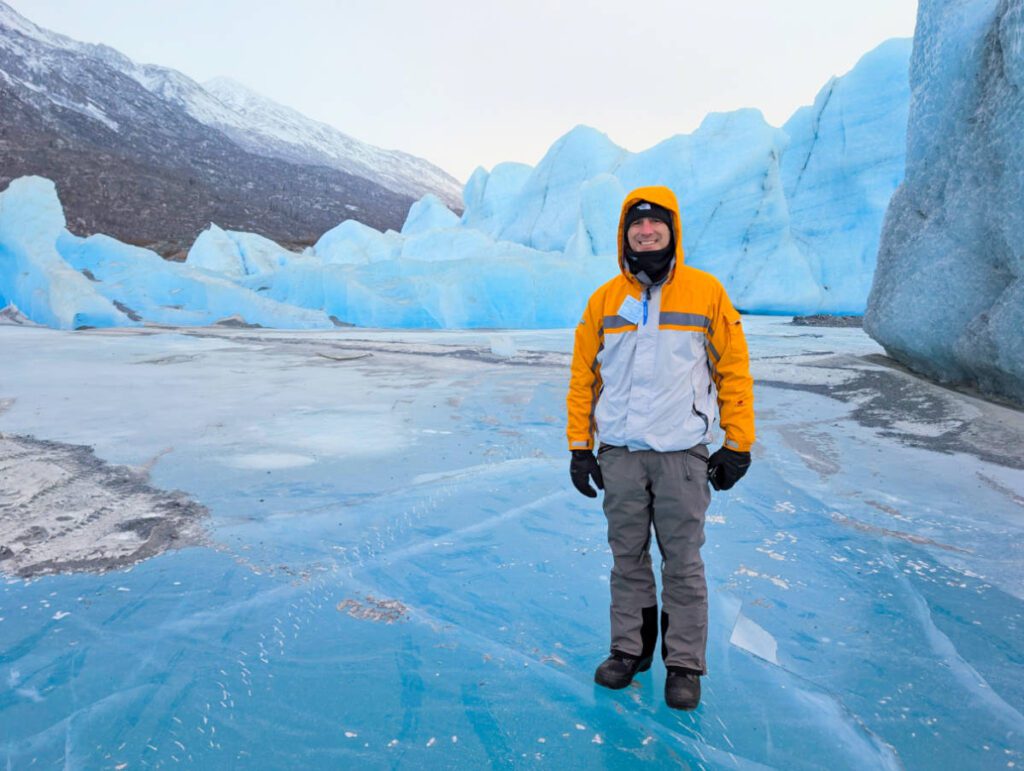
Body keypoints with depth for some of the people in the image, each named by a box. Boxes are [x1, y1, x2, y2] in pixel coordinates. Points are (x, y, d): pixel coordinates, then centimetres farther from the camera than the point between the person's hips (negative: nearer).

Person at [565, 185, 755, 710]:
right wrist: (579, 446, 7)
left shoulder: (706, 292, 1)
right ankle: (629, 649, 27)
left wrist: (737, 445, 0)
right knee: (627, 558, 12)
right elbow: (583, 375, 10)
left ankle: (684, 663, 18)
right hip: (619, 454, 2)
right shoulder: (604, 300, 7)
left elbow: (733, 369, 3)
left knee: (683, 562, 4)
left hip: (682, 454, -2)